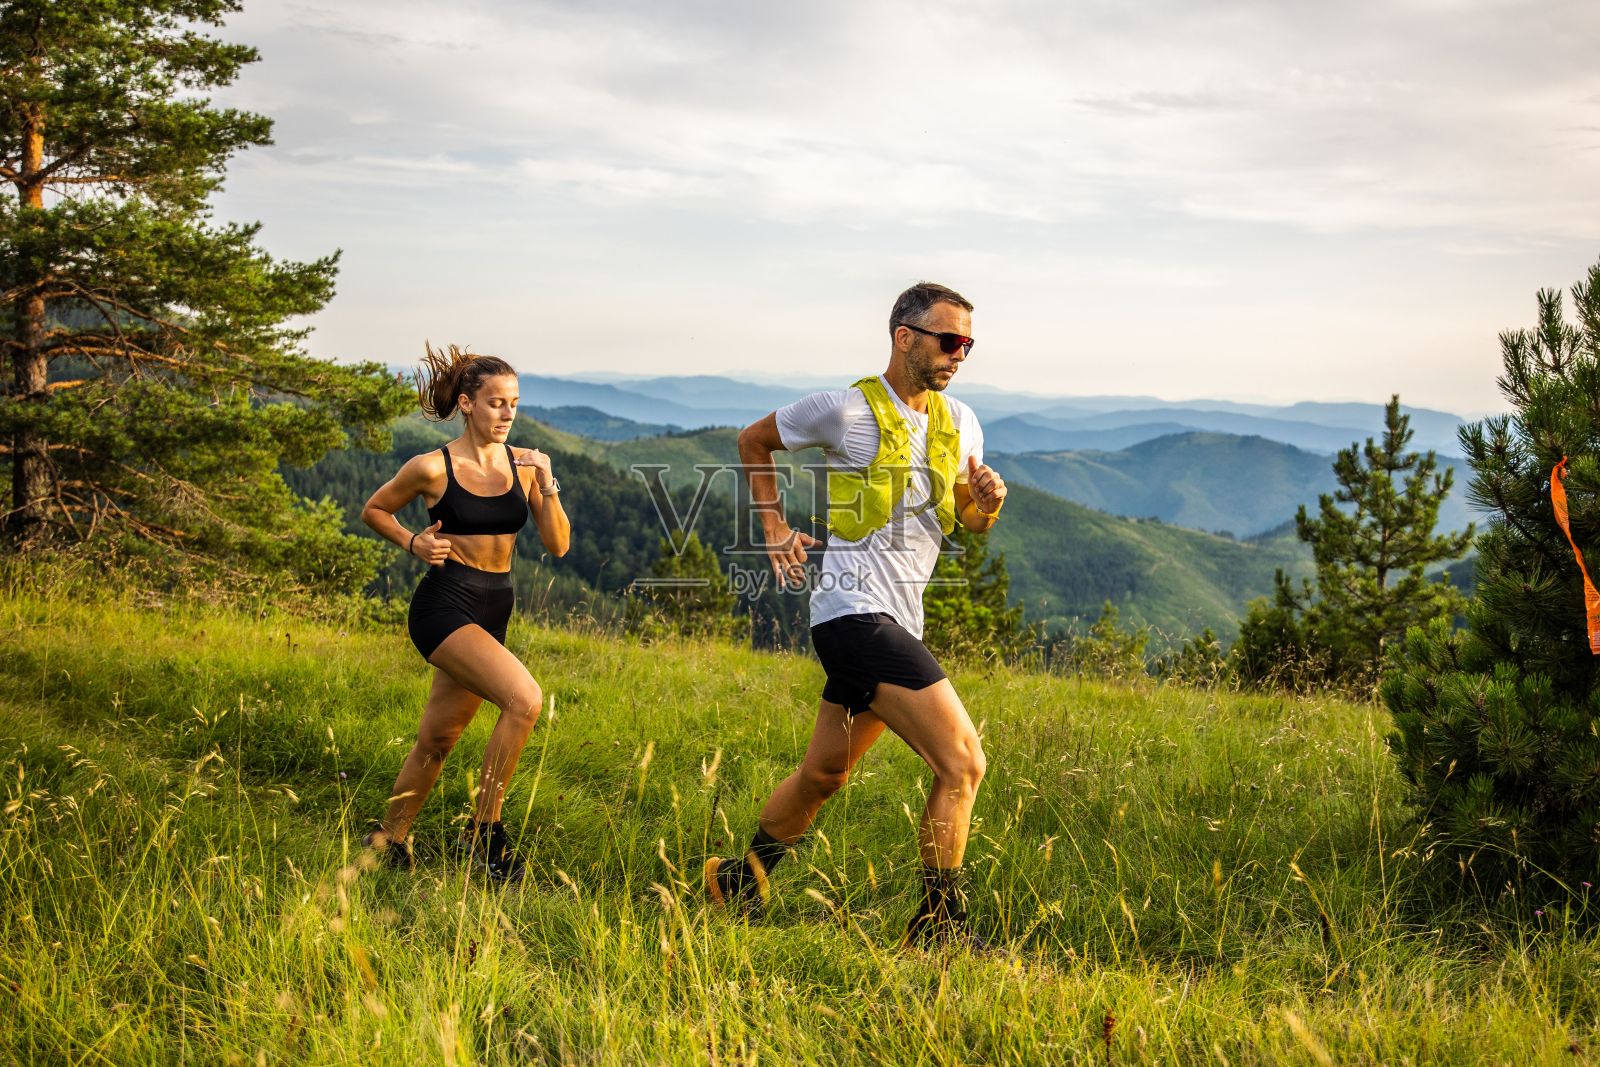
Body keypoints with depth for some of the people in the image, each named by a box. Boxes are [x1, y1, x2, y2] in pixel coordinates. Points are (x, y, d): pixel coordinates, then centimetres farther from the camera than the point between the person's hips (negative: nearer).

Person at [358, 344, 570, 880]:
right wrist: (415, 543, -7)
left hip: (492, 613, 6)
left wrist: (547, 487, -11)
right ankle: (484, 831, -13)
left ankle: (389, 839, 31)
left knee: (436, 740, 13)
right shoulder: (433, 468, -8)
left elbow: (558, 545, 2)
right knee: (524, 699, -25)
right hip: (443, 606, -6)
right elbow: (374, 510, 8)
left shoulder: (524, 464, 4)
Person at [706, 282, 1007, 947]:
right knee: (962, 762, -14)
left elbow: (969, 521, 21)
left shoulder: (959, 422, 11)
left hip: (899, 619, 8)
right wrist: (773, 526, 2)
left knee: (824, 773, 18)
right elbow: (754, 440, 9)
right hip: (857, 611, -8)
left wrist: (987, 503, -2)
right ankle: (940, 924, -4)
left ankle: (741, 882, 36)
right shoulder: (847, 411, -7)